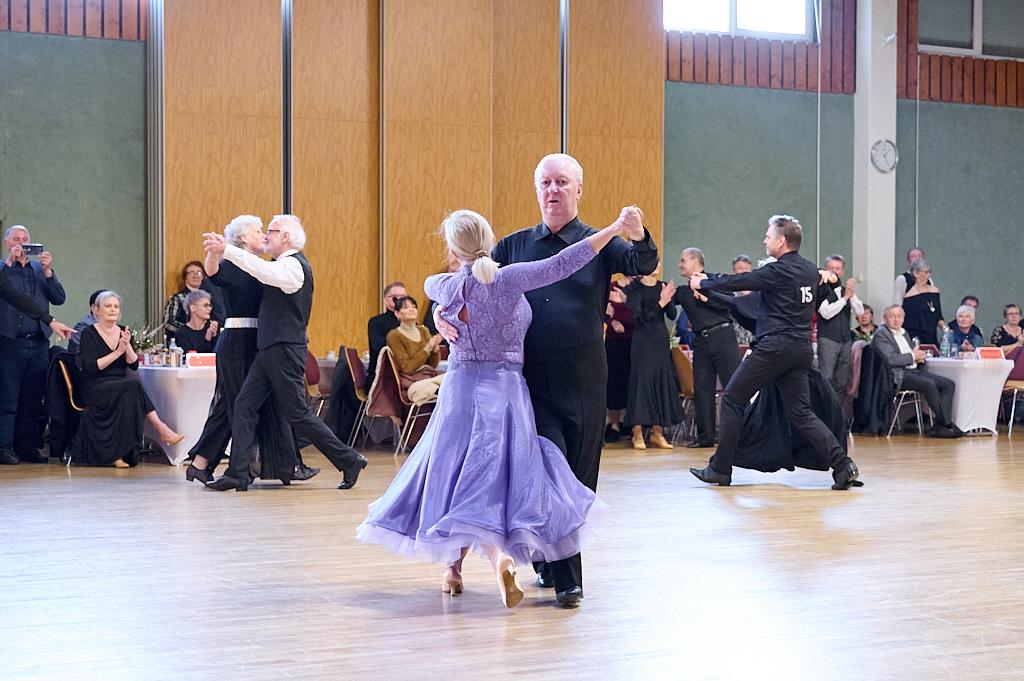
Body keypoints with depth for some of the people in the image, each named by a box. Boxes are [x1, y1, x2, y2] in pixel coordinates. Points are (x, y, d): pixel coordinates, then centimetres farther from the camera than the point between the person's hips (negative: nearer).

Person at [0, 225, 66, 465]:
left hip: (39, 343, 4)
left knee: (34, 399, 5)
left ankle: (29, 447, 10)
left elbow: (59, 299, 6)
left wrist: (48, 271, -5)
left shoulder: (40, 269, 15)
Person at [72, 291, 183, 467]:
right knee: (133, 387, -32)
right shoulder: (89, 334, 0)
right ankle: (161, 429, -30)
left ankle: (118, 454, -35)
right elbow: (90, 368, -14)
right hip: (95, 390, -5)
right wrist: (117, 352, -14)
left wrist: (127, 345, -13)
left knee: (130, 397, -32)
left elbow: (134, 365, 4)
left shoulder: (123, 332, 15)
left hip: (122, 388, 5)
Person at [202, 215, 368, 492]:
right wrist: (224, 249, 10)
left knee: (298, 414, -4)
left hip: (284, 351, -10)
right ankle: (238, 474, 4)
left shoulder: (294, 265, -14)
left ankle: (349, 460, 6)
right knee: (244, 407, 4)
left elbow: (264, 271, -30)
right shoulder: (286, 265, 19)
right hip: (271, 351, 10)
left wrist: (226, 250, -32)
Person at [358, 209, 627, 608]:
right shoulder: (508, 279, -10)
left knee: (460, 473, 9)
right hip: (504, 387, -3)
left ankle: (453, 565, 10)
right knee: (494, 473, -3)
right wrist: (615, 229, -16)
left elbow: (429, 284, 27)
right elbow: (562, 264, -16)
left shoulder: (448, 286, 2)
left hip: (460, 387, 3)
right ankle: (500, 556, -22)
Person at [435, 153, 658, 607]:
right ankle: (564, 577, -3)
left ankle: (550, 561, 25)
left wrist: (639, 238, -36)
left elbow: (642, 266, -13)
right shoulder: (514, 246, 10)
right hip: (531, 379, 0)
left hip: (582, 381, 0)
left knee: (579, 478, 7)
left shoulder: (599, 244, 5)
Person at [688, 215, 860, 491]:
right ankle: (843, 465, -6)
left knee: (732, 399, 3)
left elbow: (737, 282, -5)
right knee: (800, 413, 9)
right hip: (802, 349, 8)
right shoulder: (811, 271, 11)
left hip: (774, 346, -8)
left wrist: (703, 283, 11)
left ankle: (720, 469, 6)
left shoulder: (778, 271, -11)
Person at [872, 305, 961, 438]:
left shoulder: (905, 333, 24)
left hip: (916, 370, 9)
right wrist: (912, 356, -9)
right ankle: (947, 424, -20)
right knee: (929, 384, -31)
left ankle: (939, 427, -17)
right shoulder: (881, 334, -4)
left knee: (949, 384, -8)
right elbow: (890, 359, -17)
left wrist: (919, 356, 5)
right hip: (899, 375, -9)